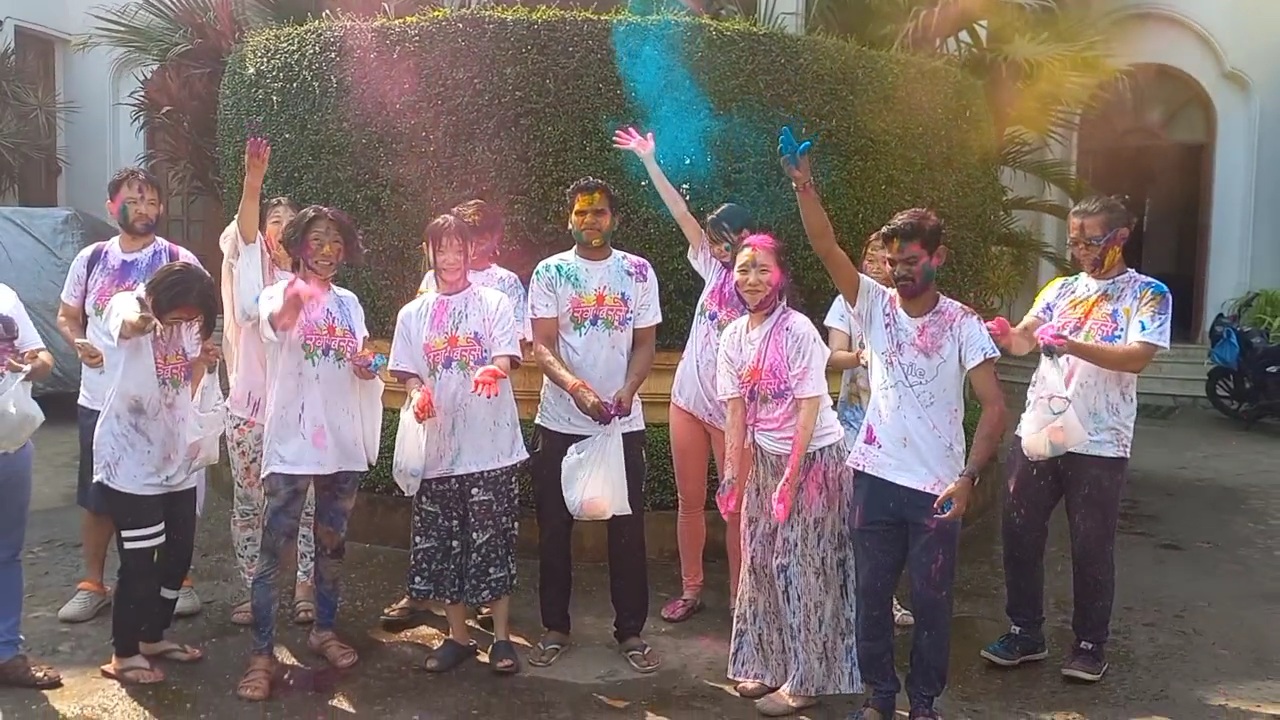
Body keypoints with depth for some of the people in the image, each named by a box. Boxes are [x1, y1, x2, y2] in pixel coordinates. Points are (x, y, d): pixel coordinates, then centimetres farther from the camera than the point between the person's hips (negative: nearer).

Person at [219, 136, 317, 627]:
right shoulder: (252, 267, 2)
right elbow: (244, 229, -19)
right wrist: (253, 182, -36)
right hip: (250, 405, -1)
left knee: (305, 501, 4)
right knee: (249, 503, 6)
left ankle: (304, 588, 16)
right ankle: (251, 591, 18)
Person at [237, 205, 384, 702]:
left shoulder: (350, 303, 11)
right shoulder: (278, 294, -4)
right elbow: (273, 323, -30)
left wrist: (367, 368, -5)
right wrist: (291, 304, -53)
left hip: (344, 441, 5)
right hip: (292, 442, -5)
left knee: (332, 544, 16)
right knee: (274, 551, -4)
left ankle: (324, 630, 32)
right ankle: (262, 654, 3)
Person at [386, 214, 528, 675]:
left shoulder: (494, 303, 4)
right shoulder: (413, 314, 11)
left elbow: (507, 357, -8)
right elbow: (407, 372, 9)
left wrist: (493, 370, -31)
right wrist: (417, 393, -15)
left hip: (491, 443, -3)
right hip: (438, 445, 3)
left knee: (493, 540, 0)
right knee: (441, 541, 7)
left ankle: (501, 637, 12)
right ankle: (458, 636, 21)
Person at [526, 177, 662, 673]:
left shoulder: (638, 271, 3)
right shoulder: (550, 272, 0)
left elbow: (645, 343, 3)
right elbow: (542, 347, -6)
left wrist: (628, 390, -16)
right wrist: (575, 386, -25)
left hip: (623, 423, 0)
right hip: (560, 421, 0)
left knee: (627, 528, 6)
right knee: (554, 528, 8)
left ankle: (630, 630, 19)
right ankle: (555, 628, 23)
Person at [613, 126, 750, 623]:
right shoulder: (714, 270, 5)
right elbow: (682, 215, 4)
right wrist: (649, 162, 5)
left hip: (731, 410, -5)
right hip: (687, 399, 5)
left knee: (735, 506, 5)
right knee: (689, 501, 12)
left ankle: (738, 595, 19)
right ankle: (690, 590, 25)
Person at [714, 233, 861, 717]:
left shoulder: (798, 330, -17)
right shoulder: (733, 336, 1)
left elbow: (809, 409, -17)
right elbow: (736, 412, 3)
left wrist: (790, 479, -18)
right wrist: (732, 476, 0)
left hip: (815, 456, -6)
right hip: (766, 456, 6)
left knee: (802, 565, -1)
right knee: (762, 559, 10)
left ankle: (805, 681, 10)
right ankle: (769, 663, 25)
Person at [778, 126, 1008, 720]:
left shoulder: (963, 324, -6)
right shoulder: (875, 306, 0)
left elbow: (994, 407, -11)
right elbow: (826, 248, -13)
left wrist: (967, 478, -21)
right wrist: (802, 184, -26)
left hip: (937, 487, -2)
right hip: (875, 478, 2)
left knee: (931, 600, 9)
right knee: (872, 594, 11)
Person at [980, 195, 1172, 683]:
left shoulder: (1148, 294, -1)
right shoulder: (1061, 289, 11)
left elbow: (1139, 358, -16)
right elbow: (1024, 339, -1)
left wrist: (1072, 345, -28)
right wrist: (1009, 336, -25)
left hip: (1098, 444, -4)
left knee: (1091, 547, 5)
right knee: (1020, 534, 8)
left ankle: (1090, 644, 23)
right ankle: (1025, 633, 23)